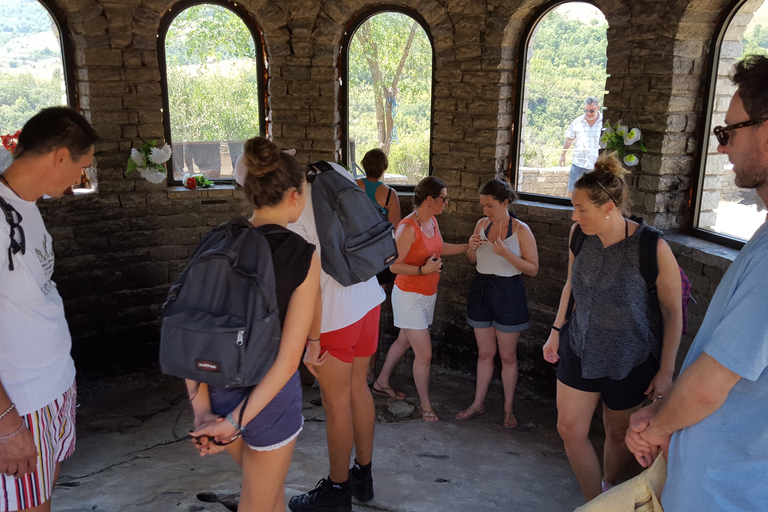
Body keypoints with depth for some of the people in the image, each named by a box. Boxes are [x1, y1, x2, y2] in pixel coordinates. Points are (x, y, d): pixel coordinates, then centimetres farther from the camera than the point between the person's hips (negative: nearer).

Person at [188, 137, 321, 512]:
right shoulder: (302, 255, -16)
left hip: (217, 389, 5)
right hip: (267, 396, -5)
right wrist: (238, 422, -16)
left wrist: (201, 410, -10)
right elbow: (288, 359, -20)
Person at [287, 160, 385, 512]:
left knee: (337, 404, 8)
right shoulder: (333, 172, 1)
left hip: (333, 314, -8)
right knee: (358, 389, 20)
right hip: (369, 298, 8)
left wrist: (311, 341, -13)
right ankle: (363, 476, 36)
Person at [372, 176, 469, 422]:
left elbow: (440, 248, 19)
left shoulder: (432, 221, 2)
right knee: (424, 354, -4)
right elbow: (394, 265, -22)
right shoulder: (407, 227, -24)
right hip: (410, 297, -9)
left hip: (428, 295, 9)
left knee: (404, 341, 23)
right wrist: (423, 269, -32)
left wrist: (468, 246, 13)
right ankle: (426, 406, 13)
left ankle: (382, 382, 42)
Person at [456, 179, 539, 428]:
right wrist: (471, 247, -10)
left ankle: (508, 408, 23)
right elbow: (472, 260, 13)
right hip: (481, 289, 4)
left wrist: (506, 253, -25)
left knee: (508, 355, 8)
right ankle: (478, 403, 28)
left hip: (508, 293, -4)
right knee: (484, 352, 15)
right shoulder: (482, 224, 2)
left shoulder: (521, 230, -12)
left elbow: (533, 269, -13)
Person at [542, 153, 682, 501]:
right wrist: (556, 331, 12)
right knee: (570, 429, 5)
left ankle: (609, 488, 45)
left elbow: (673, 312, -13)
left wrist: (666, 371, -10)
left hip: (631, 359, -4)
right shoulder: (579, 235, -9)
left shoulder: (653, 249, -24)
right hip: (579, 348, 4)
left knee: (618, 433, 16)